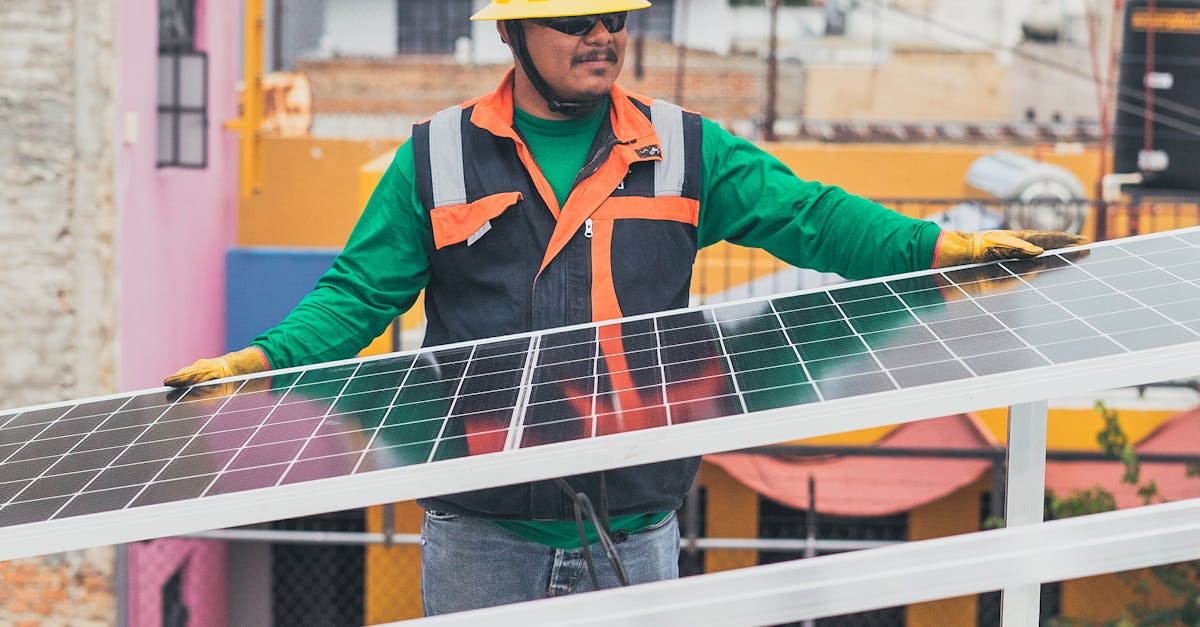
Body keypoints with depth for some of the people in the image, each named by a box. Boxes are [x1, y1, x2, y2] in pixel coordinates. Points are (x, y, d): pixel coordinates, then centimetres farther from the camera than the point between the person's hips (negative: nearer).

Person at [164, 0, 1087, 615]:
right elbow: (357, 295, 3)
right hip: (483, 534, -1)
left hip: (634, 534, 1)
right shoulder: (438, 158, 3)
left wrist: (948, 245, -10)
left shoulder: (683, 151, 6)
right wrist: (257, 361, -11)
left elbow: (809, 217, 1)